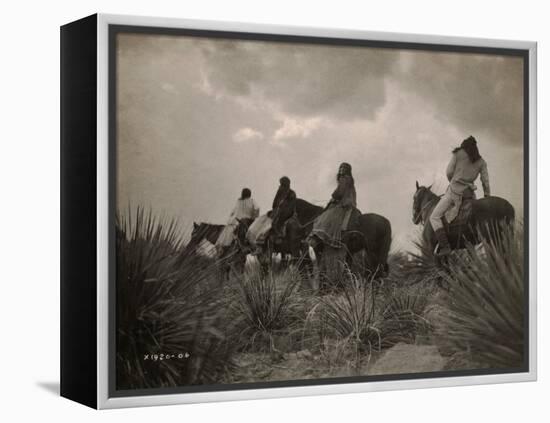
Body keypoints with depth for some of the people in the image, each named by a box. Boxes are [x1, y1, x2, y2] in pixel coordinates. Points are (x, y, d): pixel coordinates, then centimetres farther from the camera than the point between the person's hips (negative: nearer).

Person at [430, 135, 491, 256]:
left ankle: (445, 245, -19)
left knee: (434, 217, -2)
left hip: (454, 189, -5)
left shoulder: (458, 154, 4)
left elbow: (449, 172, 1)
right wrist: (487, 198, 16)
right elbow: (485, 182, 9)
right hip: (469, 193, 5)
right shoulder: (481, 162, 14)